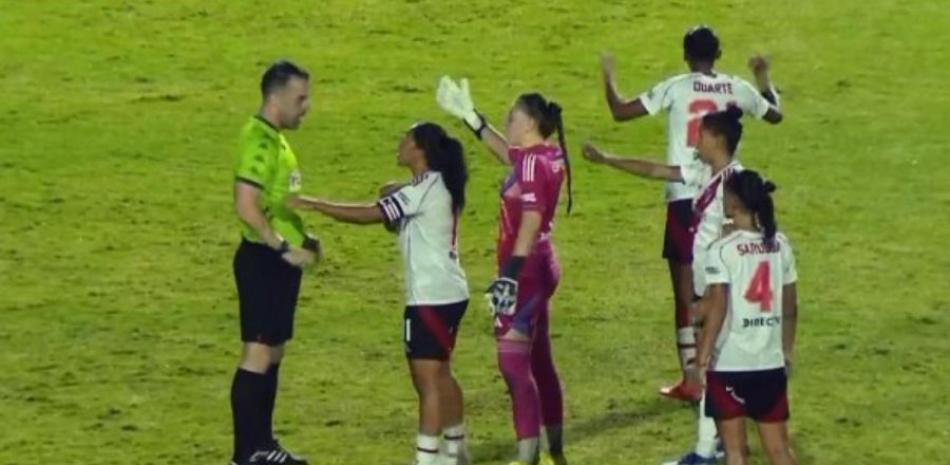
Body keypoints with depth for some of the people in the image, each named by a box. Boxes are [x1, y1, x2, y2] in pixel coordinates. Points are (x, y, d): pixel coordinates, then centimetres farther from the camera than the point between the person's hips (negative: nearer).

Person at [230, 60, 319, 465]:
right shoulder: (260, 141, -18)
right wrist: (284, 247, -22)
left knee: (273, 353, 15)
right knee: (258, 354, -8)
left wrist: (301, 237, 13)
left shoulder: (276, 139, 13)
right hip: (264, 260, -10)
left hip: (279, 261, 10)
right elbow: (246, 206, -26)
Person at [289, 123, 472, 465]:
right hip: (448, 294, 10)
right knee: (440, 374, 20)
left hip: (431, 298, -10)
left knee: (427, 379, -8)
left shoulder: (424, 189, -17)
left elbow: (368, 215, -20)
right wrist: (397, 195, 0)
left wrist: (314, 205, -17)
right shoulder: (438, 186, 12)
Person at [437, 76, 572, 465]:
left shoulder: (533, 162, -19)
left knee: (513, 362, -11)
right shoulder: (546, 155, 8)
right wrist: (470, 117, 27)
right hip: (540, 267, 10)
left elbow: (531, 221, -27)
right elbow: (508, 154, 28)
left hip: (526, 270, -10)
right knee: (538, 361, 18)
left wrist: (509, 275, -32)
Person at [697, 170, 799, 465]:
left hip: (730, 362, -5)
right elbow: (790, 306, 10)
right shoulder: (780, 244, 4)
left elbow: (717, 310, -18)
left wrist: (703, 357, -12)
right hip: (771, 362, 5)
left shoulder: (723, 250, -13)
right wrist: (787, 349, 20)